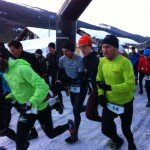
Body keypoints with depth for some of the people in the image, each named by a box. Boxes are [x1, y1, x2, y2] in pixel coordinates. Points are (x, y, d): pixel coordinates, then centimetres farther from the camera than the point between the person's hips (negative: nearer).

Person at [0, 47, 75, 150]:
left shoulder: (21, 68, -28)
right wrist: (9, 97, 0)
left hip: (40, 108, -7)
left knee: (51, 134, 15)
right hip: (26, 109, 7)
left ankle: (69, 125, 45)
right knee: (20, 139, 3)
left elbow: (43, 86, -31)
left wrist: (32, 102, -39)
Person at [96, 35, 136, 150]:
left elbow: (130, 85, -29)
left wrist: (110, 87, -35)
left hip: (125, 103, -4)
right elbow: (99, 79, 6)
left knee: (125, 129, 16)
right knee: (106, 129, 10)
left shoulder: (125, 62, -24)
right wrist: (101, 94, -7)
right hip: (109, 102, 4)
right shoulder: (102, 61, -6)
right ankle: (117, 140, 45)